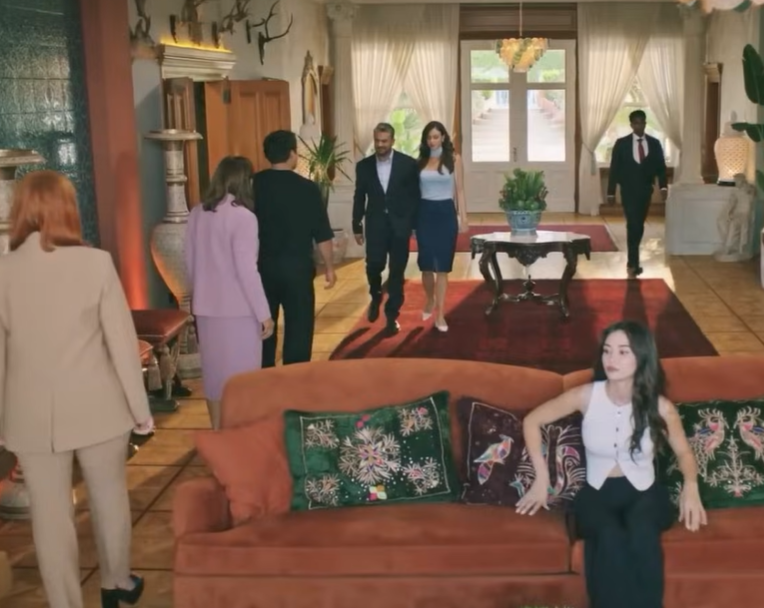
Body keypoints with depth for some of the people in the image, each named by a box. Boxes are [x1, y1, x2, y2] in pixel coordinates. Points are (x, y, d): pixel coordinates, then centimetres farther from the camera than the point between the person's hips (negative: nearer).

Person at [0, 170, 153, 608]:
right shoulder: (96, 263, -12)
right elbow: (123, 340, -9)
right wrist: (140, 406, 2)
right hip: (96, 408, 0)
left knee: (51, 515, 11)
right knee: (110, 498, 21)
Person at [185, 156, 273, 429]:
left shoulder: (197, 213, 3)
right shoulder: (242, 216, -16)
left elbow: (190, 261, 11)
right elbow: (246, 270, -18)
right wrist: (264, 313, -12)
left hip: (205, 306, 6)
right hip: (237, 308, -6)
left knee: (214, 369, 17)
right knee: (241, 374, 5)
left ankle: (217, 433, 28)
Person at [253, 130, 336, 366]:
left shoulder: (252, 185, -2)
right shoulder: (307, 188, -10)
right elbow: (322, 234, -7)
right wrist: (329, 267, 5)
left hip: (261, 265, 3)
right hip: (297, 266, -3)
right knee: (298, 325, 6)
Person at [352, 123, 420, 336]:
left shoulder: (408, 163, -3)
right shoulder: (364, 166, 3)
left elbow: (415, 196, 1)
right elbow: (359, 198, 8)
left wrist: (413, 223, -3)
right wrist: (357, 227, 7)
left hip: (400, 224, -1)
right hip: (375, 224, 1)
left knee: (396, 272, 2)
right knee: (373, 265, -7)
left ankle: (392, 316, 12)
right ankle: (376, 297, 26)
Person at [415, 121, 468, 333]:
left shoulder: (454, 159, 0)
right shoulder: (421, 160, 6)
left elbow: (459, 190, -1)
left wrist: (463, 218, -7)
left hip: (446, 213, -2)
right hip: (425, 214, 2)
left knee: (442, 265, 0)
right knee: (426, 263, 7)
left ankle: (440, 314, 3)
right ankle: (430, 302, 32)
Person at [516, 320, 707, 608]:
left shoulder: (660, 407, -7)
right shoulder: (586, 396, -7)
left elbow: (684, 452, 11)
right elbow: (532, 421, 5)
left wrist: (690, 486, -11)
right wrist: (542, 478, 1)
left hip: (644, 494, 0)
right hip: (596, 493, 0)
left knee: (642, 536, -38)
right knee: (610, 538, -37)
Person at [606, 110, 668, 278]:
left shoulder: (654, 143, 4)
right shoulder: (621, 143, -2)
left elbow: (660, 167, 4)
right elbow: (614, 168, -1)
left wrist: (663, 186, -11)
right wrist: (611, 192, -3)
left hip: (645, 190, 3)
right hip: (628, 190, -3)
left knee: (639, 226, 10)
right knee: (633, 225, -13)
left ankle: (632, 261, 24)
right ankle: (633, 262, -11)